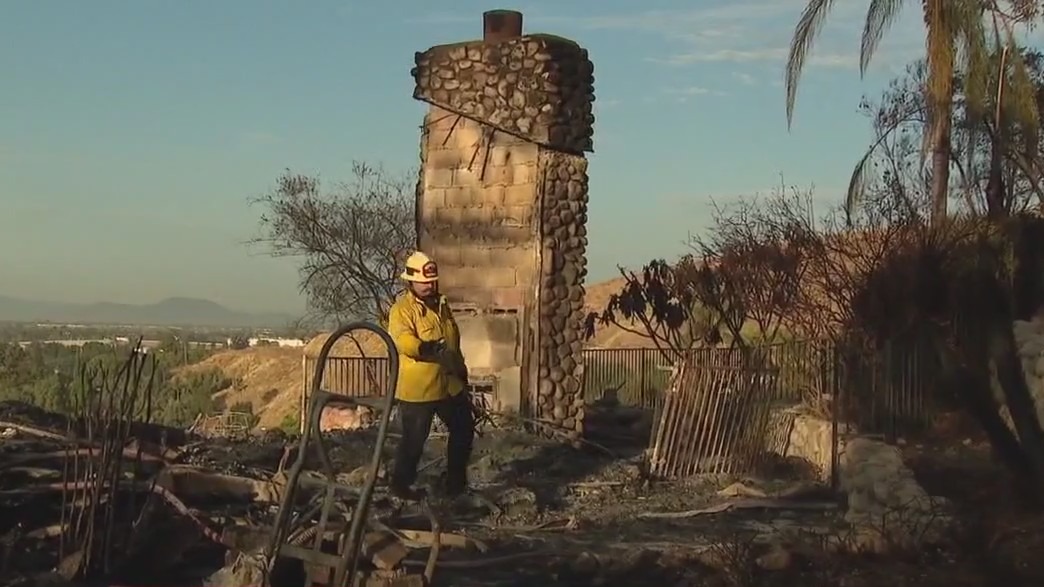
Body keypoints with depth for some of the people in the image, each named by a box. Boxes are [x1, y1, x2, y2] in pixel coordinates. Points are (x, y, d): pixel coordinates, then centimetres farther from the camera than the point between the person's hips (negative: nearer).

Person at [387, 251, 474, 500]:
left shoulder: (441, 305, 11)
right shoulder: (402, 309, -14)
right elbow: (402, 339, -33)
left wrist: (461, 369, 24)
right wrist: (427, 348, -50)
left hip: (449, 384, 8)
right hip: (417, 388, -8)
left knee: (463, 430, 16)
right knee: (414, 439, 2)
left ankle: (456, 482, 30)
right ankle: (401, 484, 21)